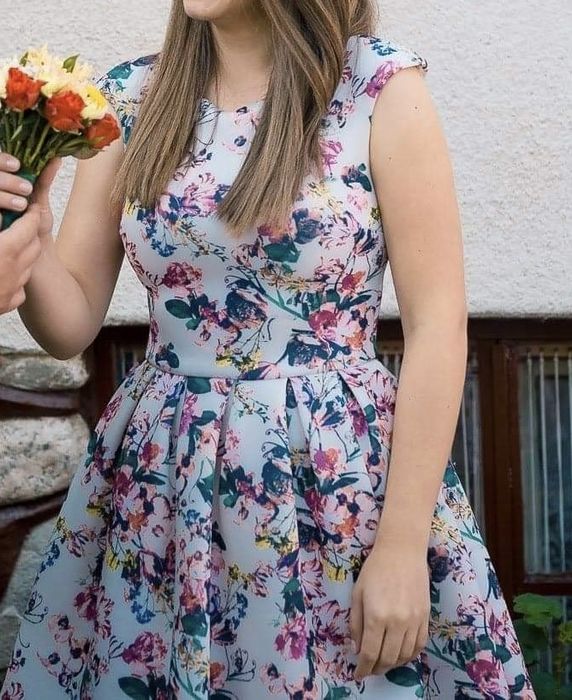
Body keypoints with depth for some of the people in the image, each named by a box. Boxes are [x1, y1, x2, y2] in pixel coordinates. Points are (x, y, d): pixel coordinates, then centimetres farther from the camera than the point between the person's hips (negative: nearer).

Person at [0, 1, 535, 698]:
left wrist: (403, 544, -14)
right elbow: (72, 323, 3)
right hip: (160, 487, 4)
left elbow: (438, 325, -11)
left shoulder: (381, 87, -9)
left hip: (340, 480, -3)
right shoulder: (130, 97, 2)